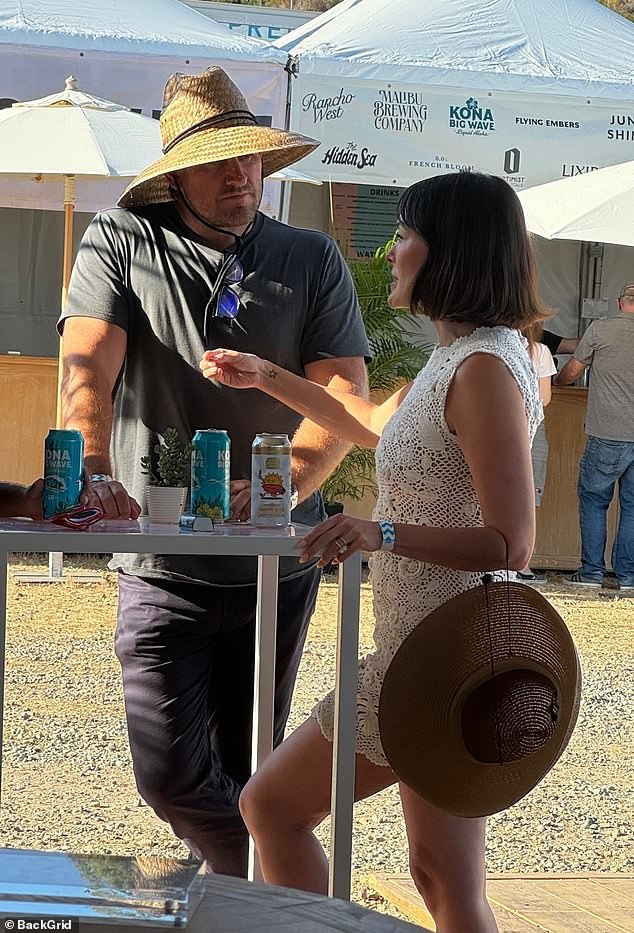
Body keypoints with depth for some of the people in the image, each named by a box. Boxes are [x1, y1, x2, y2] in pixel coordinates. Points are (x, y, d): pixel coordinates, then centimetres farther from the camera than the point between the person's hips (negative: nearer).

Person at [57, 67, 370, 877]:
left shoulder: (312, 261, 4)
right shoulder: (120, 242, 0)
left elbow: (343, 393, -6)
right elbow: (87, 365, -13)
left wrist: (280, 487, -24)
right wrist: (94, 471, -33)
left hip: (278, 561, 1)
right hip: (162, 560, -1)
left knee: (248, 772, 10)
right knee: (171, 777, -6)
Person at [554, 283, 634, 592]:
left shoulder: (600, 329, -3)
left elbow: (572, 372, 8)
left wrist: (555, 380, 29)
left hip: (608, 437, -3)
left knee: (593, 500, 10)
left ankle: (592, 571, 8)